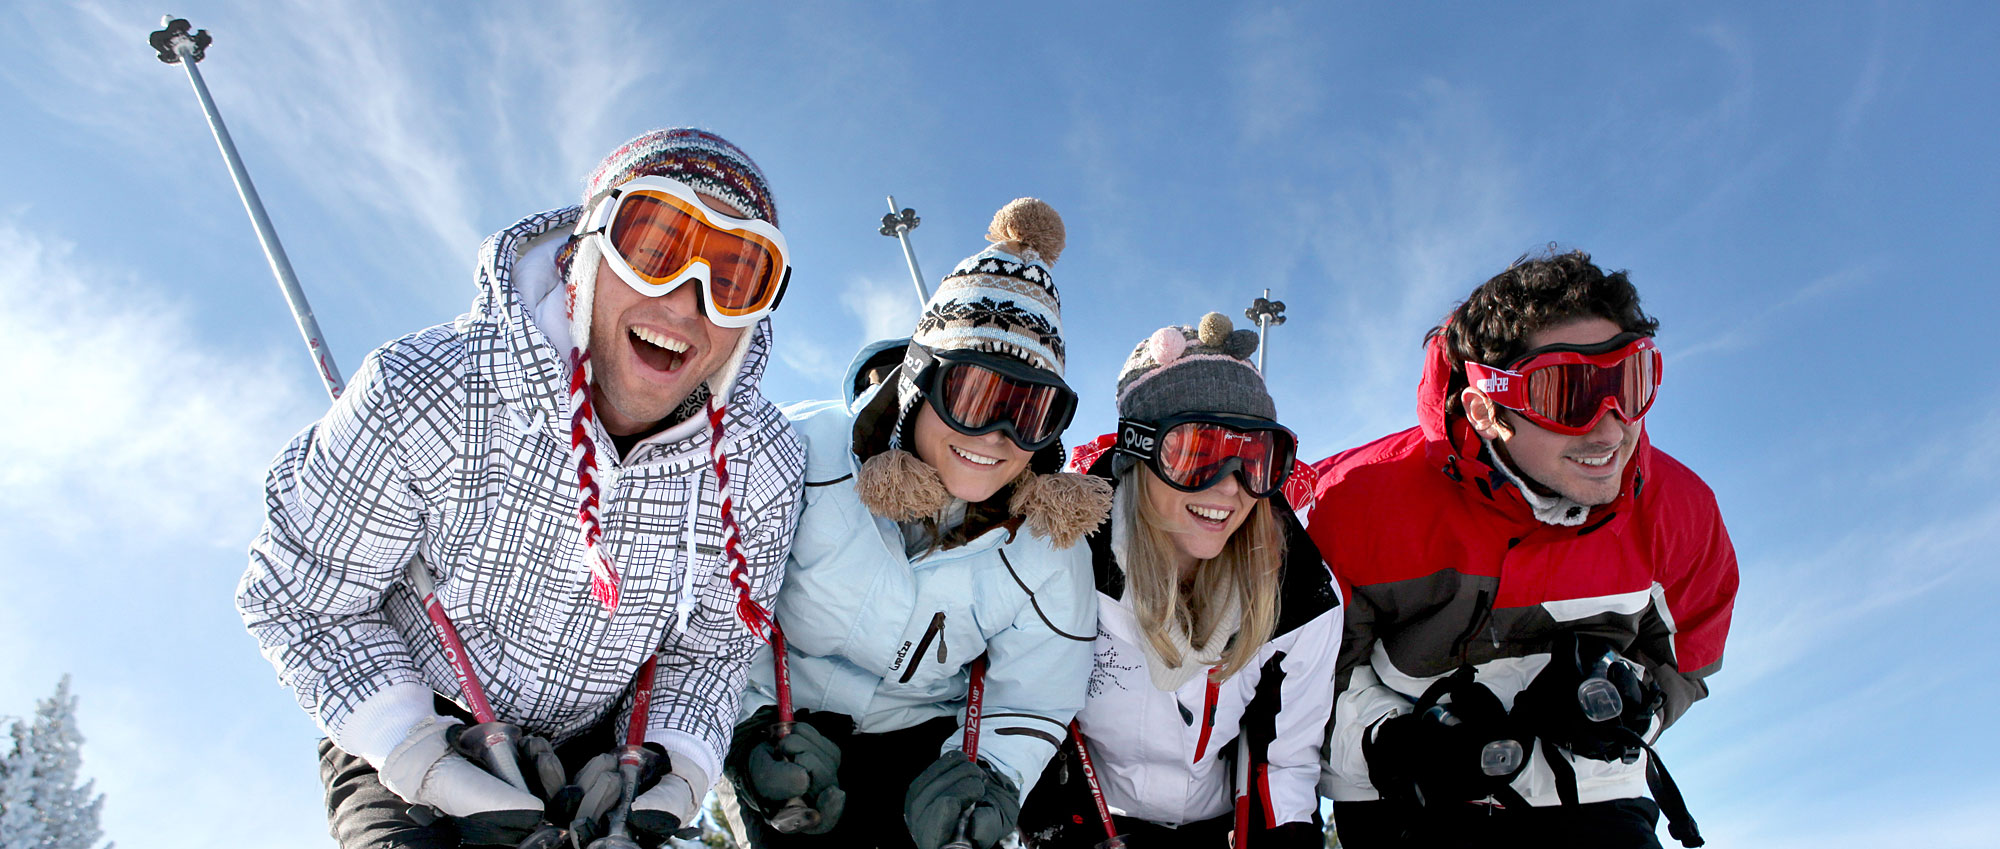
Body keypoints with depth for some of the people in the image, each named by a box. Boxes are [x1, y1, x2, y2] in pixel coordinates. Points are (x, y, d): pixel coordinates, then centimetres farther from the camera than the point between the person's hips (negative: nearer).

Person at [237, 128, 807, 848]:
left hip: (598, 753, 3)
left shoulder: (763, 467, -17)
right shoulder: (423, 397, -25)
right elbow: (301, 595, -13)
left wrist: (675, 760, -18)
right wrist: (408, 741, -24)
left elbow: (707, 646, -1)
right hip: (402, 731, -3)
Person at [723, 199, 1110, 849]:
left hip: (920, 734, 3)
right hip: (775, 715, -2)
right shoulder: (801, 458, -23)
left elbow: (1033, 700, -5)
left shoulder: (1051, 542, -16)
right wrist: (752, 723, -23)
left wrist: (989, 772, -24)